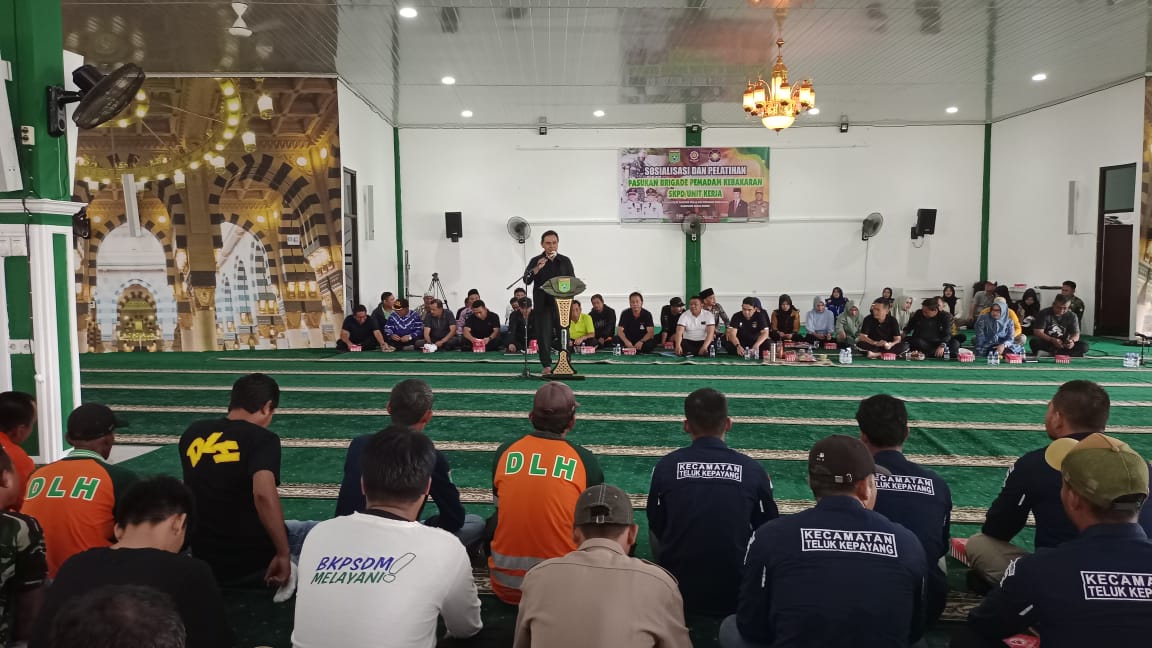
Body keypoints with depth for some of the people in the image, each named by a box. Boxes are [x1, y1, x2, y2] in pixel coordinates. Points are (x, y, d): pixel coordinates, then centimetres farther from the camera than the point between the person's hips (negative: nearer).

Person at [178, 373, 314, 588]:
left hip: (205, 559, 7)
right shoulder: (262, 438, -15)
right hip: (253, 557, -7)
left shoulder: (192, 434, 5)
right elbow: (264, 495, -32)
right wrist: (283, 554, -24)